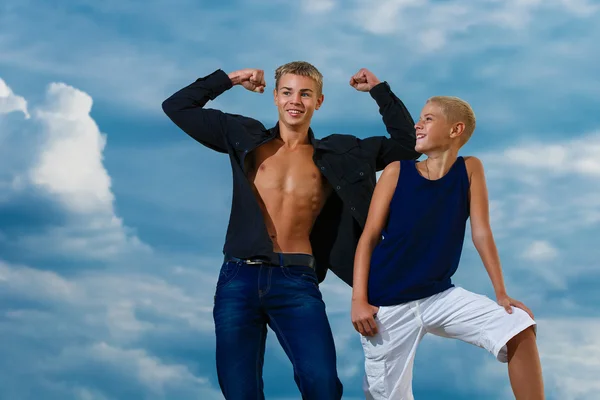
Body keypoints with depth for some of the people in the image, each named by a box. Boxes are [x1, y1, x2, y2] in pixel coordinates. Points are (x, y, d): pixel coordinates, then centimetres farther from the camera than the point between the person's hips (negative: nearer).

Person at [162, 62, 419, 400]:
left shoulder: (338, 155, 12)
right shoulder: (247, 138, 13)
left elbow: (406, 143, 17)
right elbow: (177, 107, 16)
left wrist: (380, 91, 14)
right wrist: (229, 80, 13)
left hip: (296, 282, -1)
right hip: (239, 279, 1)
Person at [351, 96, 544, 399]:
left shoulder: (470, 169, -1)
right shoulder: (397, 172, -5)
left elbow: (481, 233, -2)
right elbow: (369, 237, -5)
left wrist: (501, 293, -6)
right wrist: (359, 300, -12)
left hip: (439, 295, 2)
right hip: (388, 304, -2)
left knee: (519, 327, -15)